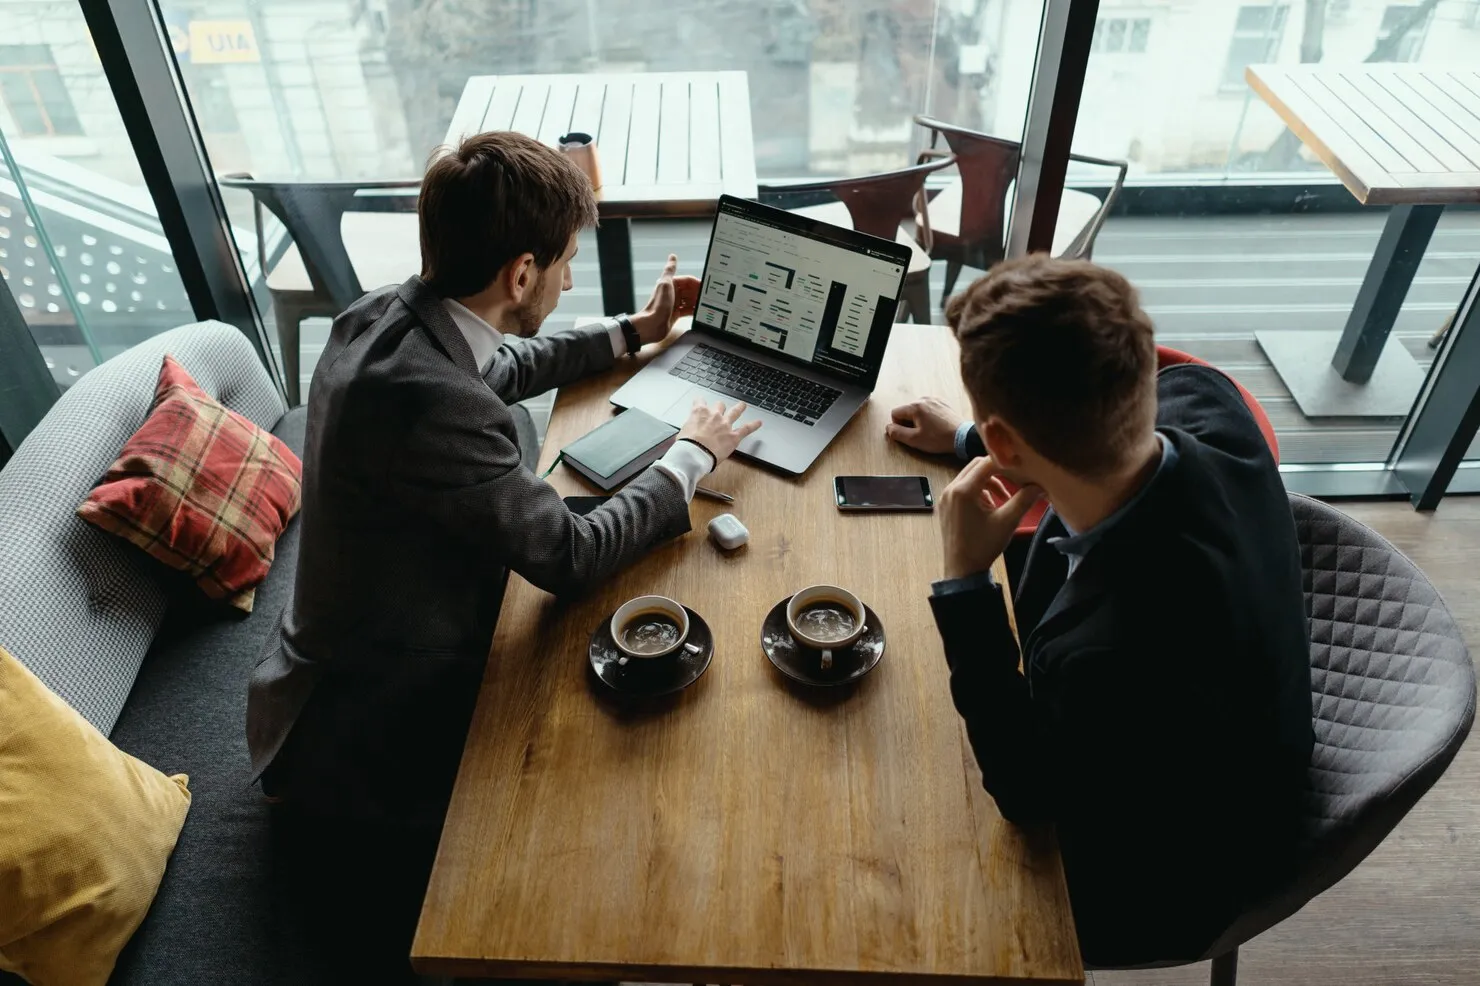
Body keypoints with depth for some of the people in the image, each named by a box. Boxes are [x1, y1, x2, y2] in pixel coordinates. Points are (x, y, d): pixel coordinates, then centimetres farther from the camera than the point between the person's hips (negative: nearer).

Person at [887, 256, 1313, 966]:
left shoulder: (1116, 662, -48)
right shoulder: (1204, 402, -28)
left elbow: (1026, 796, -24)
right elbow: (1089, 436, -1)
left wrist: (964, 580, -32)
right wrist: (966, 440, 12)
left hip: (1163, 881, -6)